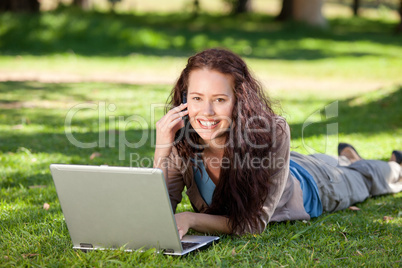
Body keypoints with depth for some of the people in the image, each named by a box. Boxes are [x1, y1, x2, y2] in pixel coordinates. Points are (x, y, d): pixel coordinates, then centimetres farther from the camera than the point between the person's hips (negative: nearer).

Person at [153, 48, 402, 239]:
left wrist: (191, 219, -55)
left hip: (309, 187, -3)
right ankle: (346, 158, 67)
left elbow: (255, 222, -42)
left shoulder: (273, 132, -45)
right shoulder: (181, 139, -37)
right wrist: (162, 152, -50)